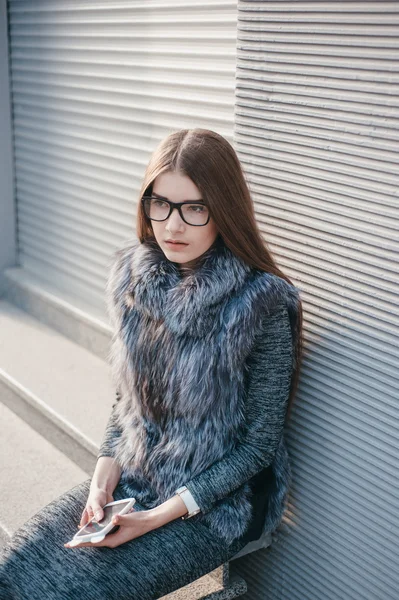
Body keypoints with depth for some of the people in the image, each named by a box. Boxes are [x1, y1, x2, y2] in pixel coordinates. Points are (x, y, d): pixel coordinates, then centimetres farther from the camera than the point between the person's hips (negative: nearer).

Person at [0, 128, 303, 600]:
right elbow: (126, 394, 8)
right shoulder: (132, 274, -3)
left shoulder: (262, 305, -21)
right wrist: (105, 472, -7)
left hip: (216, 500, -5)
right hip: (130, 476, 5)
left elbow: (259, 443, -14)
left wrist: (161, 516, -18)